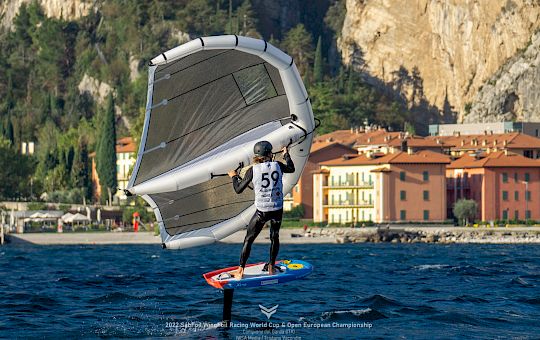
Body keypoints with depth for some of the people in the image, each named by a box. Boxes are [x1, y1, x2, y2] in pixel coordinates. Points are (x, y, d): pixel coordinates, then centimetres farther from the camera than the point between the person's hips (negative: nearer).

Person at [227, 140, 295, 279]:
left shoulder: (253, 170, -9)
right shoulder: (277, 166, -3)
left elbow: (238, 189, -2)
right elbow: (291, 169, 21)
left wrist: (234, 177, 17)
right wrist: (286, 154, 37)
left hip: (262, 211, -2)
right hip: (277, 209, 2)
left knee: (248, 239, 8)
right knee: (274, 237, 22)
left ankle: (240, 270, 4)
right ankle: (271, 266, 24)